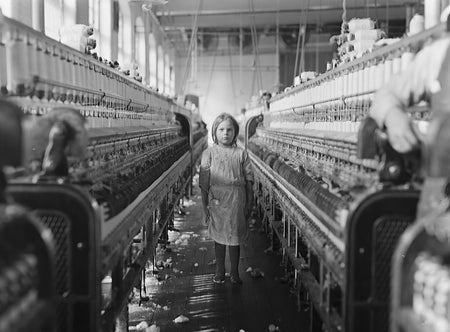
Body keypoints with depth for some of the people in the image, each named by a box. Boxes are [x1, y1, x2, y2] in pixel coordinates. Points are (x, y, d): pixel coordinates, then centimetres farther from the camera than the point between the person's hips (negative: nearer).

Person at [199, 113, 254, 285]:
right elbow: (204, 183, 1)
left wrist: (249, 203, 3)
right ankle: (219, 271, 26)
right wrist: (205, 205, -2)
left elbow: (248, 180, 6)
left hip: (237, 201, 1)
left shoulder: (241, 154, 3)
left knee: (235, 237, 7)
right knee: (219, 237, 10)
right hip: (216, 201, 0)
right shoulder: (209, 153, 1)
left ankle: (235, 272, 22)